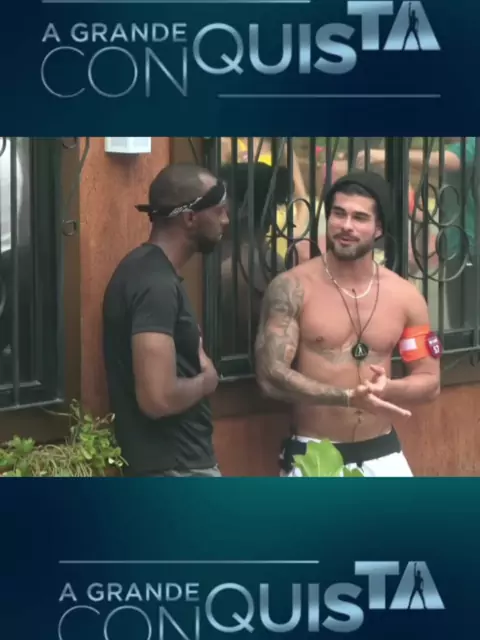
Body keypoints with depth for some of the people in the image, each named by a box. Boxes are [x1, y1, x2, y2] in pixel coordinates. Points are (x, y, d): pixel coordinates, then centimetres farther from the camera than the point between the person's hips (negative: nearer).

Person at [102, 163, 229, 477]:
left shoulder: (146, 269, 12)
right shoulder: (157, 284, -21)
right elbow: (159, 398, -29)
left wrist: (197, 364, 8)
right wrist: (205, 381, -10)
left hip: (174, 461, 10)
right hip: (177, 468, -10)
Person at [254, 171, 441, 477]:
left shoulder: (405, 296, 3)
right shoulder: (293, 288, -9)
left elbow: (430, 380, 7)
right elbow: (271, 375, -17)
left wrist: (387, 389, -16)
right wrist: (348, 397, -28)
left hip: (381, 454, 4)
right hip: (313, 455, -4)